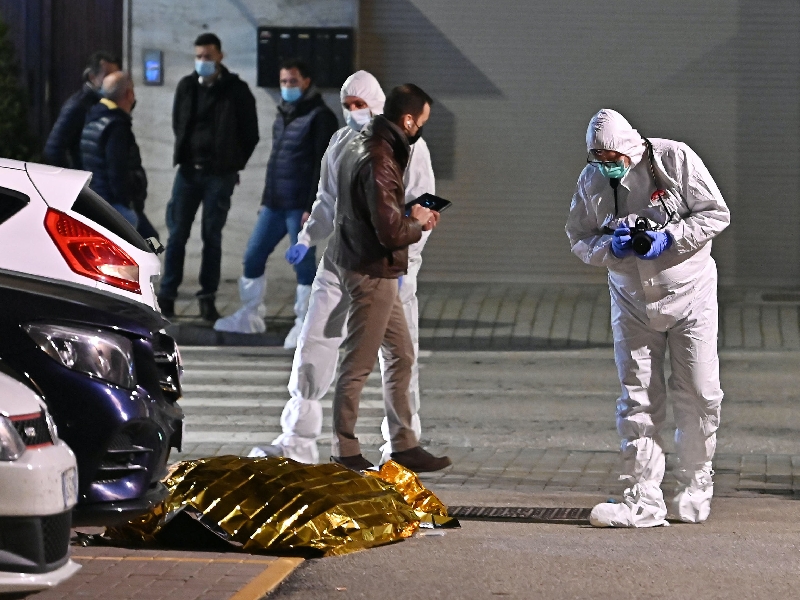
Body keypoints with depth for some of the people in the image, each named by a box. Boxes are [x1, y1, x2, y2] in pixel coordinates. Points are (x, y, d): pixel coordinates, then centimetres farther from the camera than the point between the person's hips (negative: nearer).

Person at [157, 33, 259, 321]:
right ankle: (167, 296, 3)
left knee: (212, 237, 2)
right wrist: (186, 152, 13)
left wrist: (232, 165, 2)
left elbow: (250, 135, 1)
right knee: (177, 234, 0)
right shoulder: (186, 86, 6)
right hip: (188, 170, 3)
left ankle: (207, 298, 8)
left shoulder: (236, 90, -4)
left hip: (219, 175, -3)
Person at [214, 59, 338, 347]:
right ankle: (250, 316, 19)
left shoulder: (320, 117, -7)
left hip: (300, 206, -8)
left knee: (303, 262, -3)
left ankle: (303, 324, 4)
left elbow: (323, 166, -13)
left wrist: (313, 207, -19)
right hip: (274, 204, 8)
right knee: (253, 256, 8)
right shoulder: (283, 115, 18)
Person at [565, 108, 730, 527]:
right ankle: (643, 500, 0)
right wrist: (611, 246, -17)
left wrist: (669, 238, -22)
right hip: (632, 301, 2)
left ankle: (695, 484, 20)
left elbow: (716, 214, -9)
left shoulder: (675, 159, -12)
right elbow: (579, 239, 5)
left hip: (690, 293, -2)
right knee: (637, 401, -2)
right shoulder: (592, 180, -2)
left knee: (698, 395, 0)